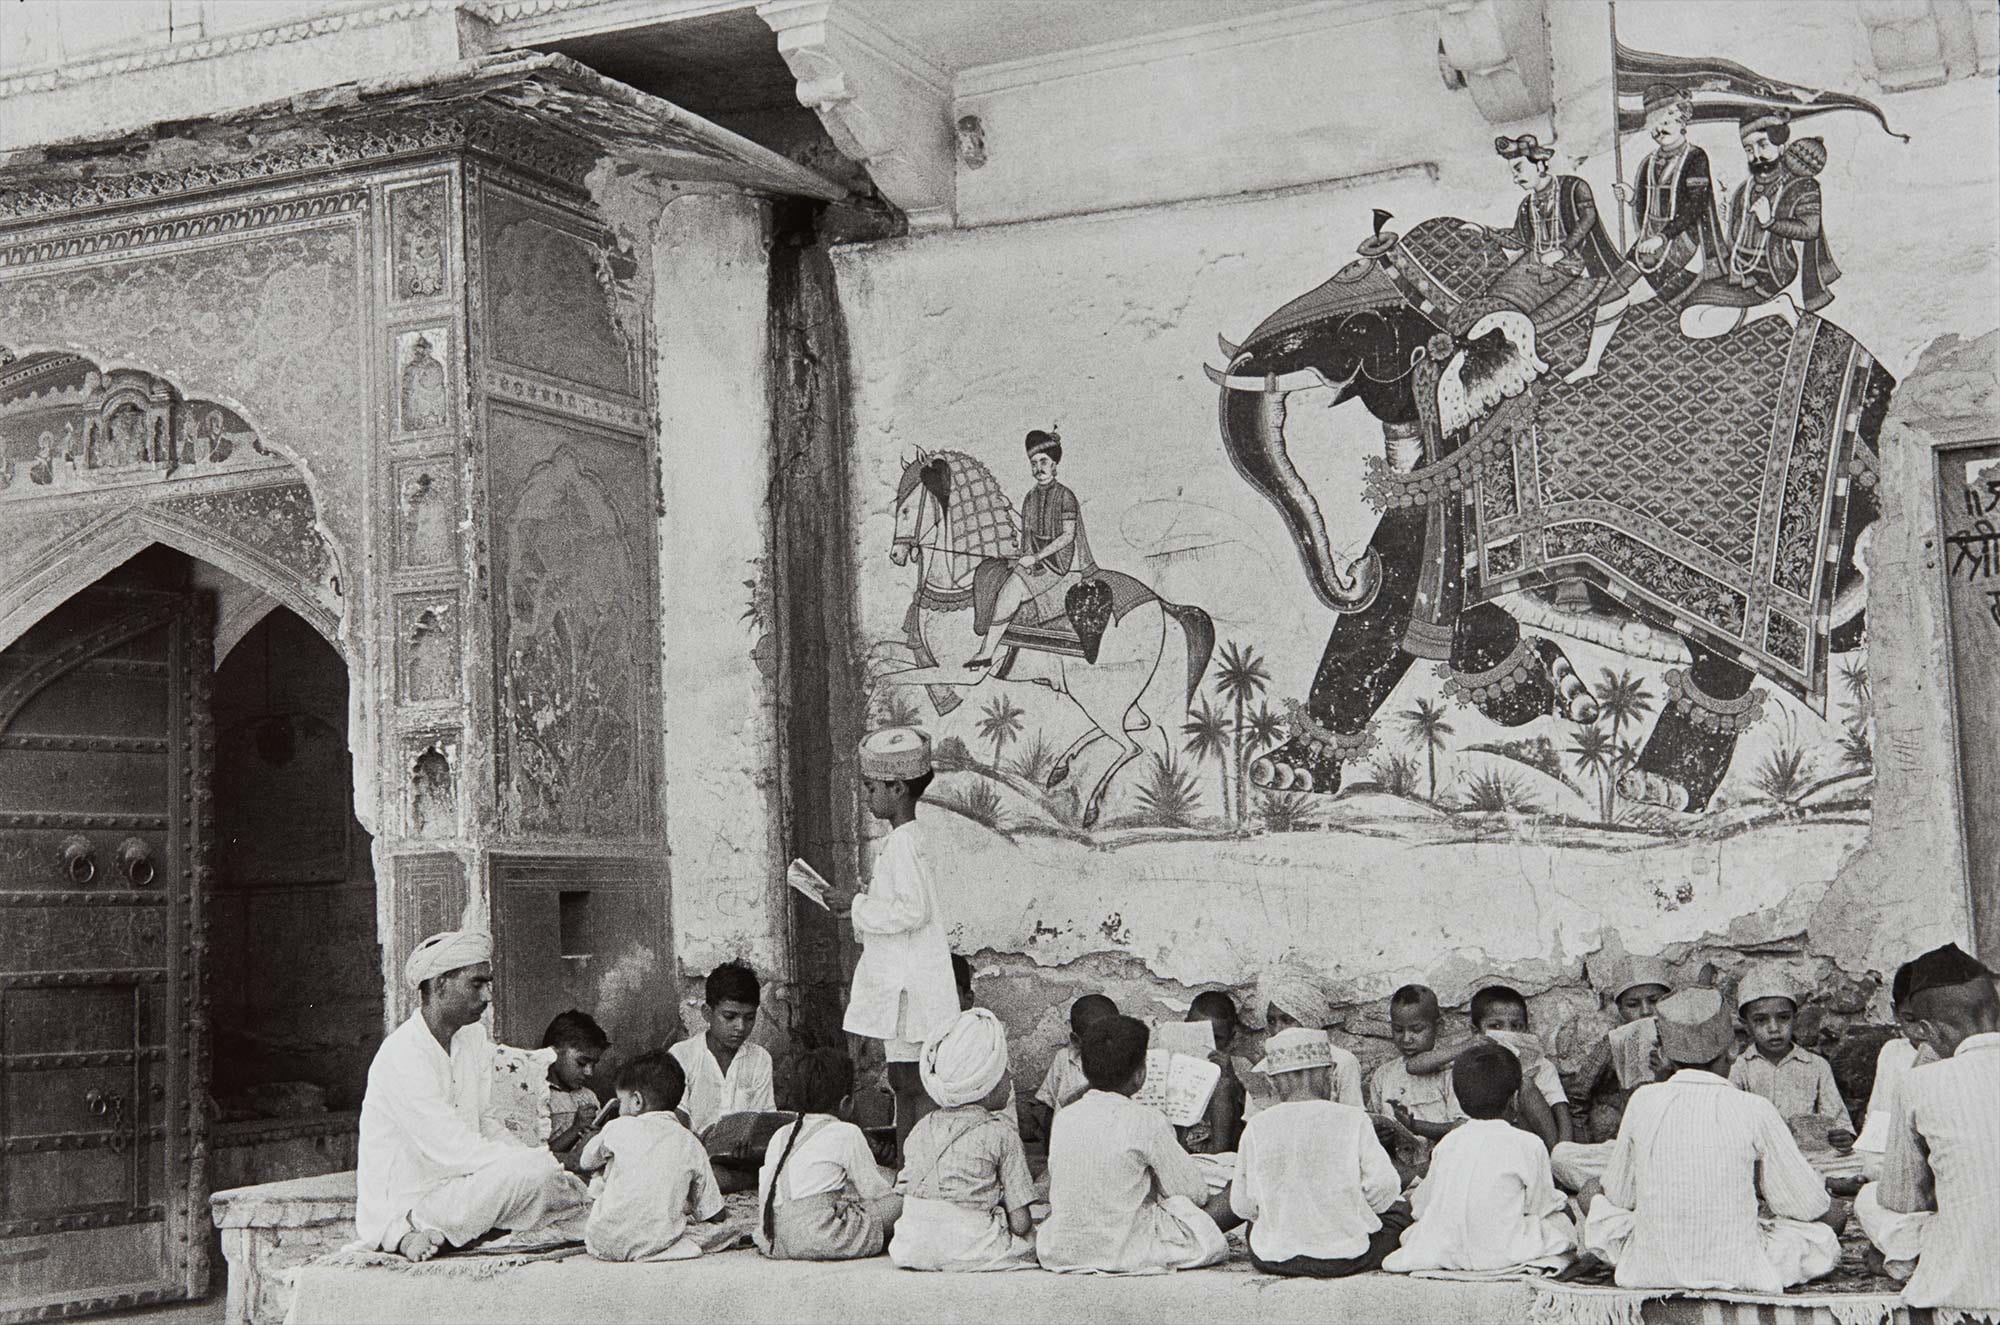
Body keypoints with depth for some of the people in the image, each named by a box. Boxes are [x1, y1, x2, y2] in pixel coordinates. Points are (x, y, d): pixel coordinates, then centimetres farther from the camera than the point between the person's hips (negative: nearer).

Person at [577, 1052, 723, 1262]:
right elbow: (711, 1213, 10)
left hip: (607, 1244, 2)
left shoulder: (618, 1128, 1)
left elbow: (585, 1163, 21)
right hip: (660, 1243, -2)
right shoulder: (691, 1144, 6)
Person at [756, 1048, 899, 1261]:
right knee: (896, 1201, 7)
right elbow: (874, 1190, 4)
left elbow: (764, 1197, 16)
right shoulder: (847, 1133, -2)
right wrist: (894, 1191, 24)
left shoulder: (780, 1135, 16)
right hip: (822, 1241, -7)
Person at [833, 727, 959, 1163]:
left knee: (912, 1083, -6)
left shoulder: (902, 844, -16)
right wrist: (860, 902, 12)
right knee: (904, 1082, 14)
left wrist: (858, 907, -16)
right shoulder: (904, 840, 15)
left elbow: (911, 910, -23)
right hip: (899, 982, 10)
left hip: (908, 987, -10)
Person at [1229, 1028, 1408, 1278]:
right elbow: (1383, 1185, -11)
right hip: (1346, 1258, -1)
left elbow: (1242, 1205, -3)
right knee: (1399, 1209, 25)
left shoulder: (1257, 1127, -7)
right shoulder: (1353, 1120, -11)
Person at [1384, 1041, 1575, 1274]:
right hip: (1500, 1253, -2)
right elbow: (1540, 1205, 3)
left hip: (1443, 1253, 3)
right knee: (1562, 1218, 16)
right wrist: (1557, 1199, 25)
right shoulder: (1527, 1145, -9)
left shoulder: (1447, 1143, 3)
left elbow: (1421, 1204, 8)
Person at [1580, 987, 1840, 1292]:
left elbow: (1619, 1196, 6)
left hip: (1650, 1271, -2)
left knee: (1596, 1202, 25)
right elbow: (1812, 1207, -1)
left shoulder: (1644, 1101, -6)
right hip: (1739, 1274, 2)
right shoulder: (1754, 1110, -11)